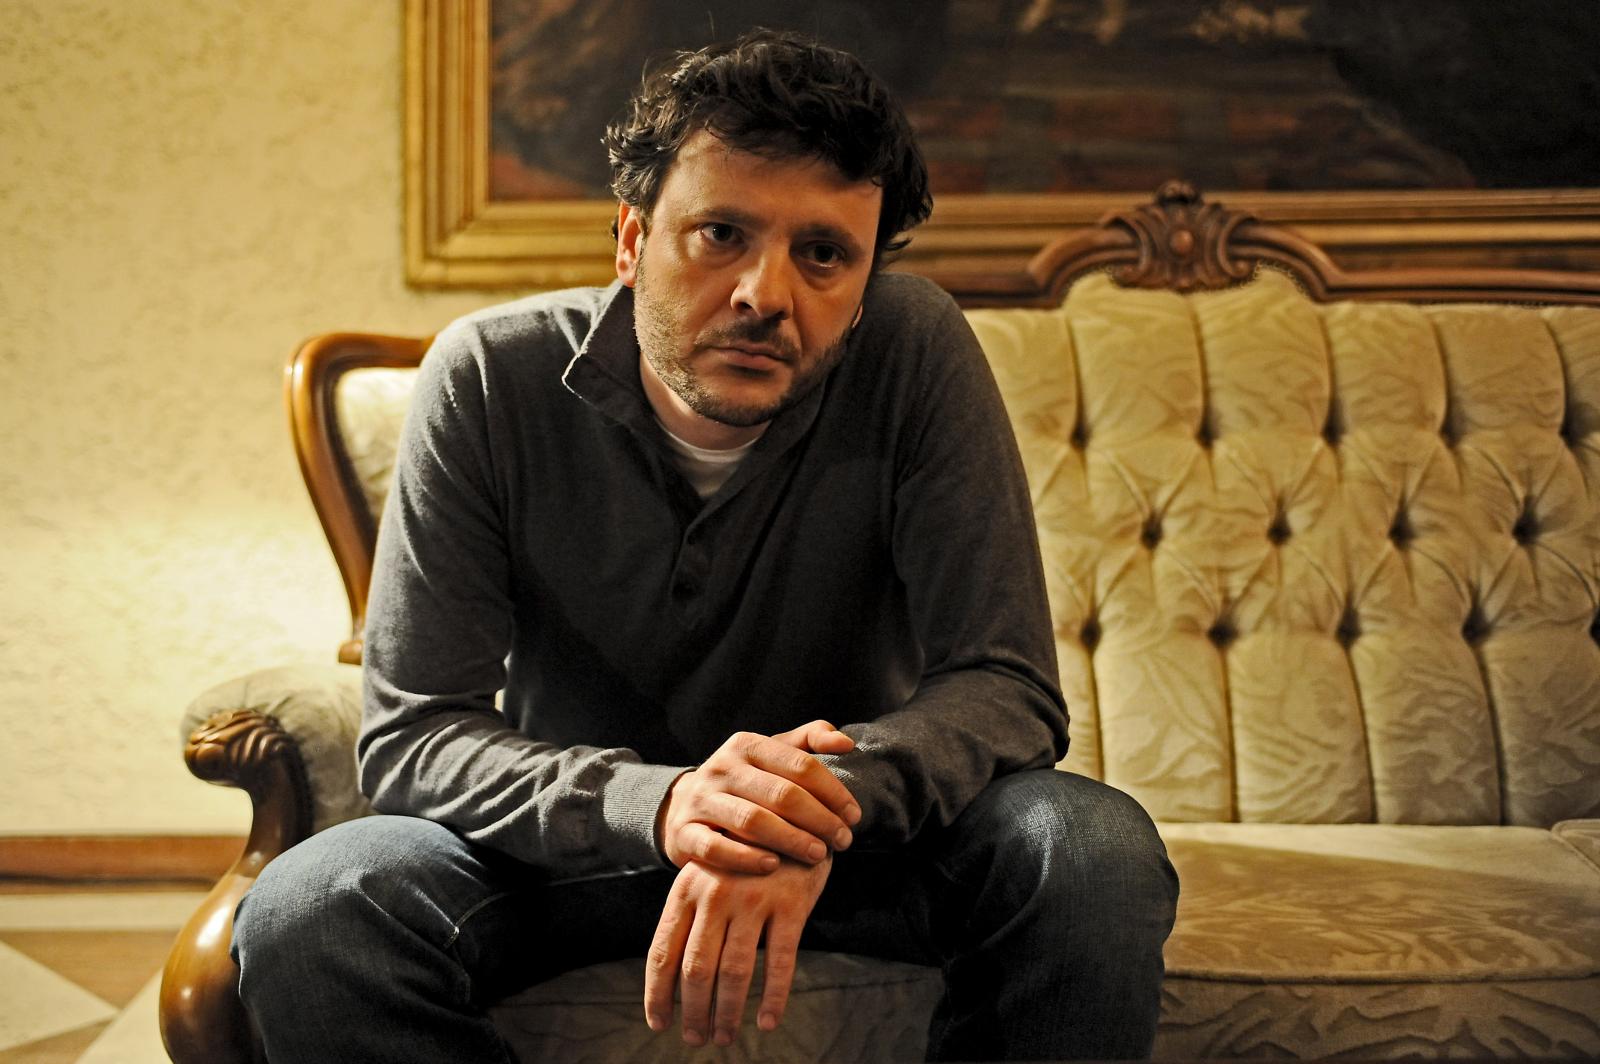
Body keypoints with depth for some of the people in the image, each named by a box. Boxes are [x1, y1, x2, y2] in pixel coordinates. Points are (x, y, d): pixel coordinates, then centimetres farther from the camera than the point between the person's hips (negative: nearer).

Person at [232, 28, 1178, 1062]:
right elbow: (411, 735, -18)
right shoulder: (489, 377, -17)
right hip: (583, 834, 1)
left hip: (859, 824, 0)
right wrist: (657, 802, -38)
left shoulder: (915, 350, -18)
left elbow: (1007, 686, -18)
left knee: (1097, 854, -29)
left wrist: (836, 791, -41)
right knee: (303, 917, -27)